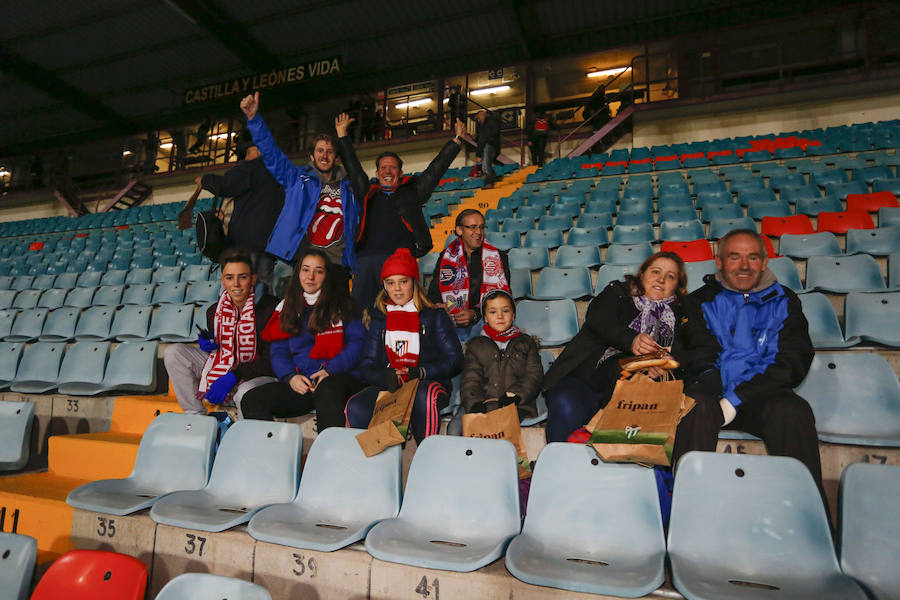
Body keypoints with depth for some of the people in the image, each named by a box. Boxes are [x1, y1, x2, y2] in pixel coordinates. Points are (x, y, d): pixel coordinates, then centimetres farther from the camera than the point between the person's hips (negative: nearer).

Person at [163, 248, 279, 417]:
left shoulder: (269, 308, -18)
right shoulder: (214, 311, 1)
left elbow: (271, 361, -19)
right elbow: (215, 350, 17)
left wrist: (233, 376, -25)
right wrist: (208, 344, -7)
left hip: (257, 375, -6)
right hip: (221, 366, 7)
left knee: (246, 393, -40)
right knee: (173, 353, -4)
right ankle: (196, 416, -2)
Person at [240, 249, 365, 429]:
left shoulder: (342, 305, 10)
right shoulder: (287, 308, 20)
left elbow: (357, 343, 2)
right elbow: (278, 352, 16)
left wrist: (330, 370, -12)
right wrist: (290, 376, -5)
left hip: (338, 379, -3)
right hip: (300, 382, 4)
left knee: (326, 389, -40)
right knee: (251, 401, -22)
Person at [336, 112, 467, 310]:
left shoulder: (411, 193, 20)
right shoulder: (368, 195, 25)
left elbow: (435, 169, 22)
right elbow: (353, 168, 33)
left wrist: (457, 139, 25)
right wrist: (342, 135, 38)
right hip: (366, 258, 3)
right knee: (359, 309, -5)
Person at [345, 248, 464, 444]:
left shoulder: (435, 316, 9)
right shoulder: (380, 318, 18)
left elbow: (455, 360, 3)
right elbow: (367, 365, 12)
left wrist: (420, 372, -14)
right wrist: (385, 377, -12)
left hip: (428, 383, -2)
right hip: (388, 387, 3)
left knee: (424, 396, -39)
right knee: (355, 408, -29)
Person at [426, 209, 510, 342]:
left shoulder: (497, 257, 11)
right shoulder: (446, 256, 16)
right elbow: (433, 292, 15)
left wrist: (475, 314, -12)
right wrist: (438, 307, -10)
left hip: (485, 320, -1)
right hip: (452, 323, 1)